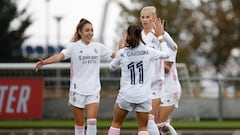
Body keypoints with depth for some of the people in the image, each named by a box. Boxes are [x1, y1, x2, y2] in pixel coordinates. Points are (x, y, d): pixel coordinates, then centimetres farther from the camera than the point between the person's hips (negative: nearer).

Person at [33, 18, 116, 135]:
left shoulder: (98, 47, 7)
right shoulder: (73, 46, -5)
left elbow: (115, 55, 16)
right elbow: (60, 56, -21)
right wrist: (44, 62, -38)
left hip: (93, 90, 2)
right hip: (77, 90, -2)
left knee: (92, 121, -12)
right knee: (79, 123, 4)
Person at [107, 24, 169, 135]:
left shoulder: (122, 53, -4)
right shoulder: (148, 51, -3)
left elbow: (112, 67, 14)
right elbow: (165, 54, 14)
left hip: (126, 95, 0)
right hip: (143, 96, 0)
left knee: (116, 124, 15)